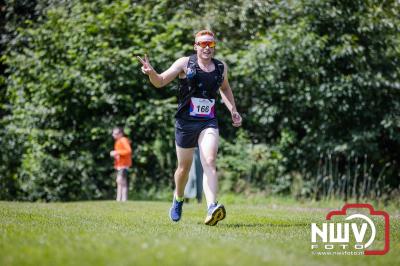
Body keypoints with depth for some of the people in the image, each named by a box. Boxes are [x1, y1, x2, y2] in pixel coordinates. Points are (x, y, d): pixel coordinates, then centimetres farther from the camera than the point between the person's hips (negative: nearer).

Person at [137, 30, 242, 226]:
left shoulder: (221, 67, 9)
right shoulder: (185, 63, -3)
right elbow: (160, 81, -6)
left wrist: (233, 111, 20)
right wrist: (151, 72, -28)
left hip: (209, 123, 1)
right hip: (185, 122, -1)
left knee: (210, 162, -20)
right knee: (184, 167, 10)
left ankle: (212, 209, -33)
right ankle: (178, 199, 40)